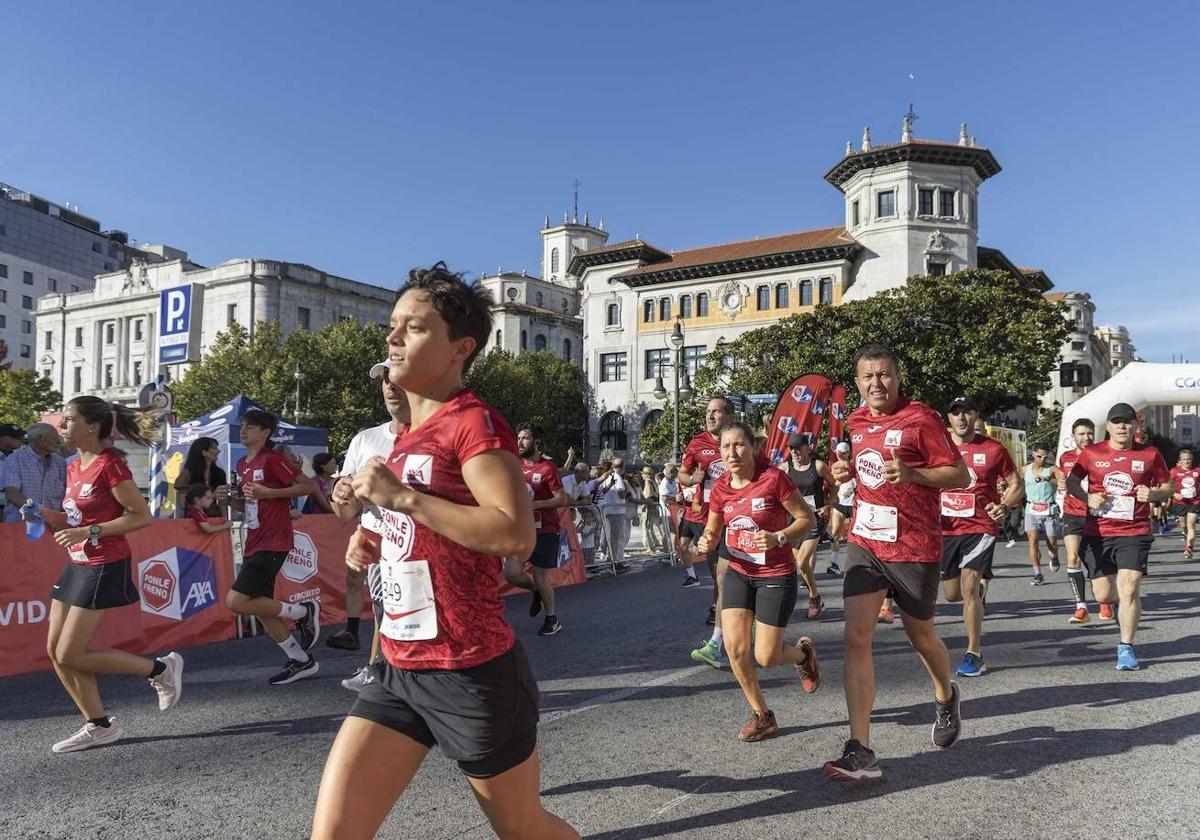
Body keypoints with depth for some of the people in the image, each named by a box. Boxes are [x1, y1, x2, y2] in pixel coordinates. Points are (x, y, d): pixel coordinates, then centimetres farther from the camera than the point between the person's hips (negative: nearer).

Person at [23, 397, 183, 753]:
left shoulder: (109, 465, -15)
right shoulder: (74, 468, 10)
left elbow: (142, 516, -17)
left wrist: (89, 532, -22)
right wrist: (44, 515, 1)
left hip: (104, 568, -9)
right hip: (77, 565, 9)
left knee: (70, 655, -6)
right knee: (55, 651, 8)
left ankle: (161, 668, 8)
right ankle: (99, 726, 19)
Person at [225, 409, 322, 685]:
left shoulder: (272, 459, -11)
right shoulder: (242, 464, 15)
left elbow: (308, 486, -16)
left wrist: (268, 492, -21)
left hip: (272, 543, -9)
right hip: (254, 544, 9)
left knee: (236, 601, -15)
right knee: (261, 607, 10)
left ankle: (304, 611, 1)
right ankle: (301, 661, 21)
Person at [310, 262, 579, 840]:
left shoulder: (474, 421, -13)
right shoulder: (409, 438, 13)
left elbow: (517, 535, -26)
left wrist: (402, 496, -23)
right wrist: (379, 546, 6)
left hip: (471, 674, -7)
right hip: (400, 671, 8)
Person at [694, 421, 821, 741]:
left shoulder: (773, 478, -18)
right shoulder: (720, 488, -2)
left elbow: (808, 519, -11)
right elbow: (713, 531, 10)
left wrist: (778, 538, -26)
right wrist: (706, 541, -14)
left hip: (777, 576, -4)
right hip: (739, 573, 5)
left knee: (765, 657, -3)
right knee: (735, 648, -6)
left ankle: (803, 652, 34)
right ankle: (762, 716, 16)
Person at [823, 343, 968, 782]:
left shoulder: (921, 418, -10)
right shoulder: (856, 420, 8)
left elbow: (960, 475, -9)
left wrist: (911, 474, -25)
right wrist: (847, 470, 3)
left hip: (914, 545, -4)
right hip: (864, 541, 4)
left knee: (920, 635, 16)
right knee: (856, 637, -8)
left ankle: (946, 695, 51)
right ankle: (860, 752, -5)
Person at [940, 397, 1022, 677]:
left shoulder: (993, 450, -1)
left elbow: (1016, 485, 8)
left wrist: (1004, 507, -9)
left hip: (980, 527, -3)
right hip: (946, 528, 3)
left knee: (969, 588, -15)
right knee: (952, 594, 11)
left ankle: (974, 654, -2)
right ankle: (980, 583, 48)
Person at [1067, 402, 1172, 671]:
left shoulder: (1150, 454, 2)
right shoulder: (1092, 453, 2)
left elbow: (1169, 486, 10)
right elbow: (1071, 481, 10)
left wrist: (1154, 494, -12)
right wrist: (1087, 497, -9)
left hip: (1134, 533, -1)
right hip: (1097, 533, 1)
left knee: (1128, 590, -11)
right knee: (1103, 595, 6)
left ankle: (1126, 648, 5)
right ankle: (1124, 605, 43)